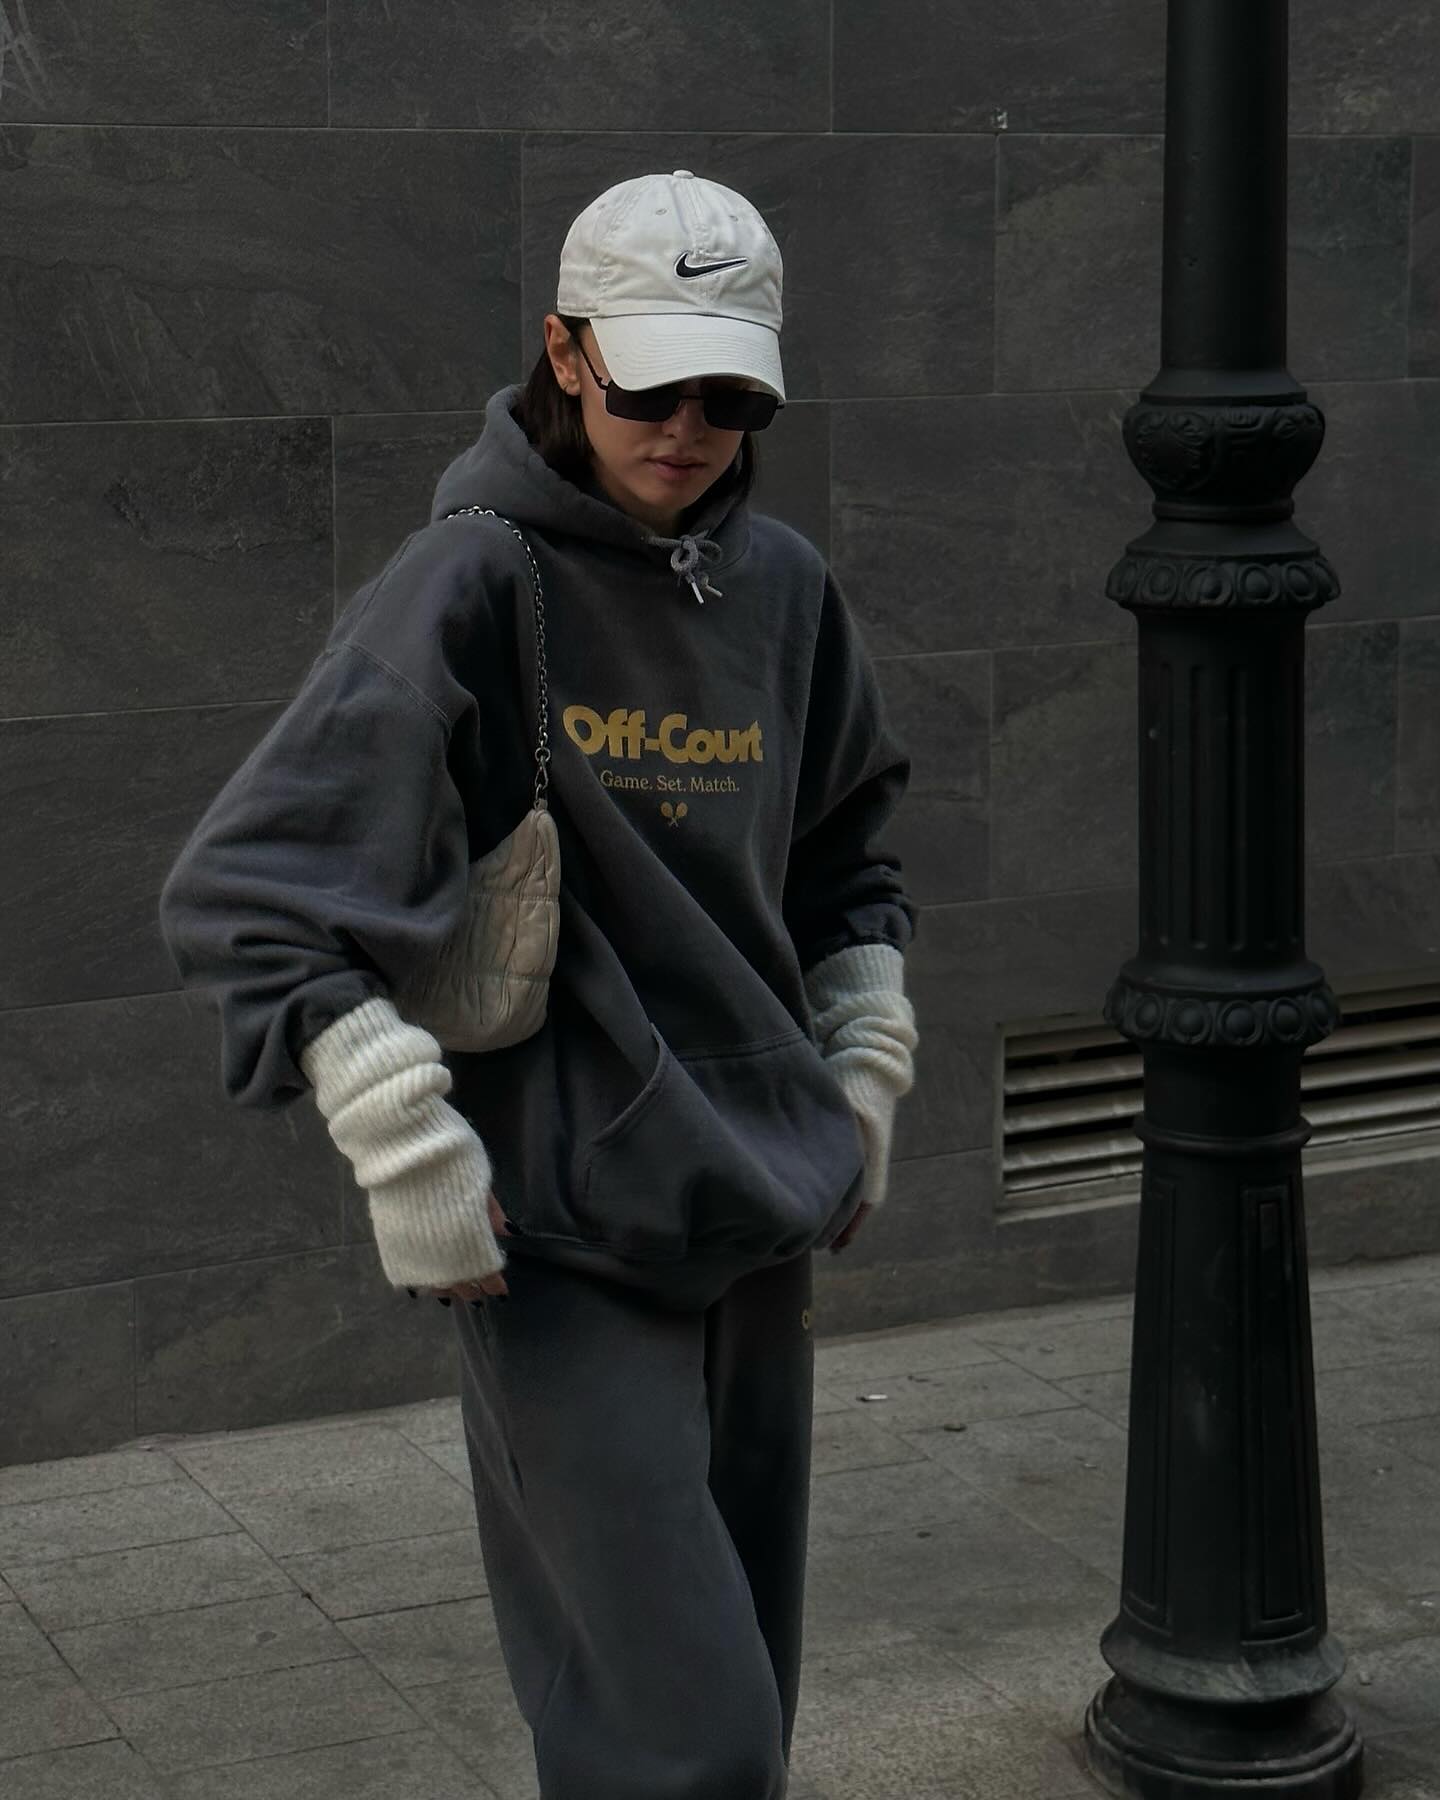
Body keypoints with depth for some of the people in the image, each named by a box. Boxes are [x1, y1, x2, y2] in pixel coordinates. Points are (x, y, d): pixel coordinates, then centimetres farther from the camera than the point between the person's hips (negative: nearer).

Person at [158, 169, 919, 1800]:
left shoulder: (781, 591, 7)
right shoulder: (473, 587, -12)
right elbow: (239, 893, -15)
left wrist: (864, 1070, 16)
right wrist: (403, 1145, -18)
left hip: (756, 1219, 7)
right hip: (559, 1236, -7)